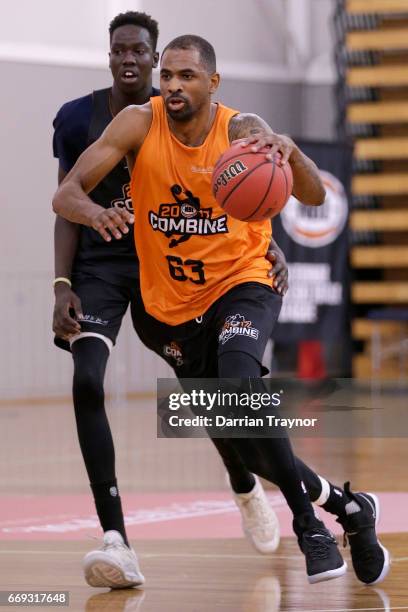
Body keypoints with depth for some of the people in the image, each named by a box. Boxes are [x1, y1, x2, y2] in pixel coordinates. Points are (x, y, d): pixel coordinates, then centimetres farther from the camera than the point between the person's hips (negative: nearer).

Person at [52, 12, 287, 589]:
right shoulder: (78, 120, -4)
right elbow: (69, 209, 1)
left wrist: (269, 243, -21)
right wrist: (62, 287, -9)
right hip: (99, 267, -1)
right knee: (87, 381, -23)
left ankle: (246, 488, 41)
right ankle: (115, 537, -23)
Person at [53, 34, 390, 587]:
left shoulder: (240, 130, -16)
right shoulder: (138, 124, -12)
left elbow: (314, 198, -24)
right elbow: (66, 194, -17)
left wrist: (289, 150, -46)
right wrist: (94, 212, -41)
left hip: (243, 281, -3)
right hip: (177, 305, 4)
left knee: (239, 381, -34)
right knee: (249, 446, 9)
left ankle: (309, 520, -20)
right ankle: (345, 506, 33)